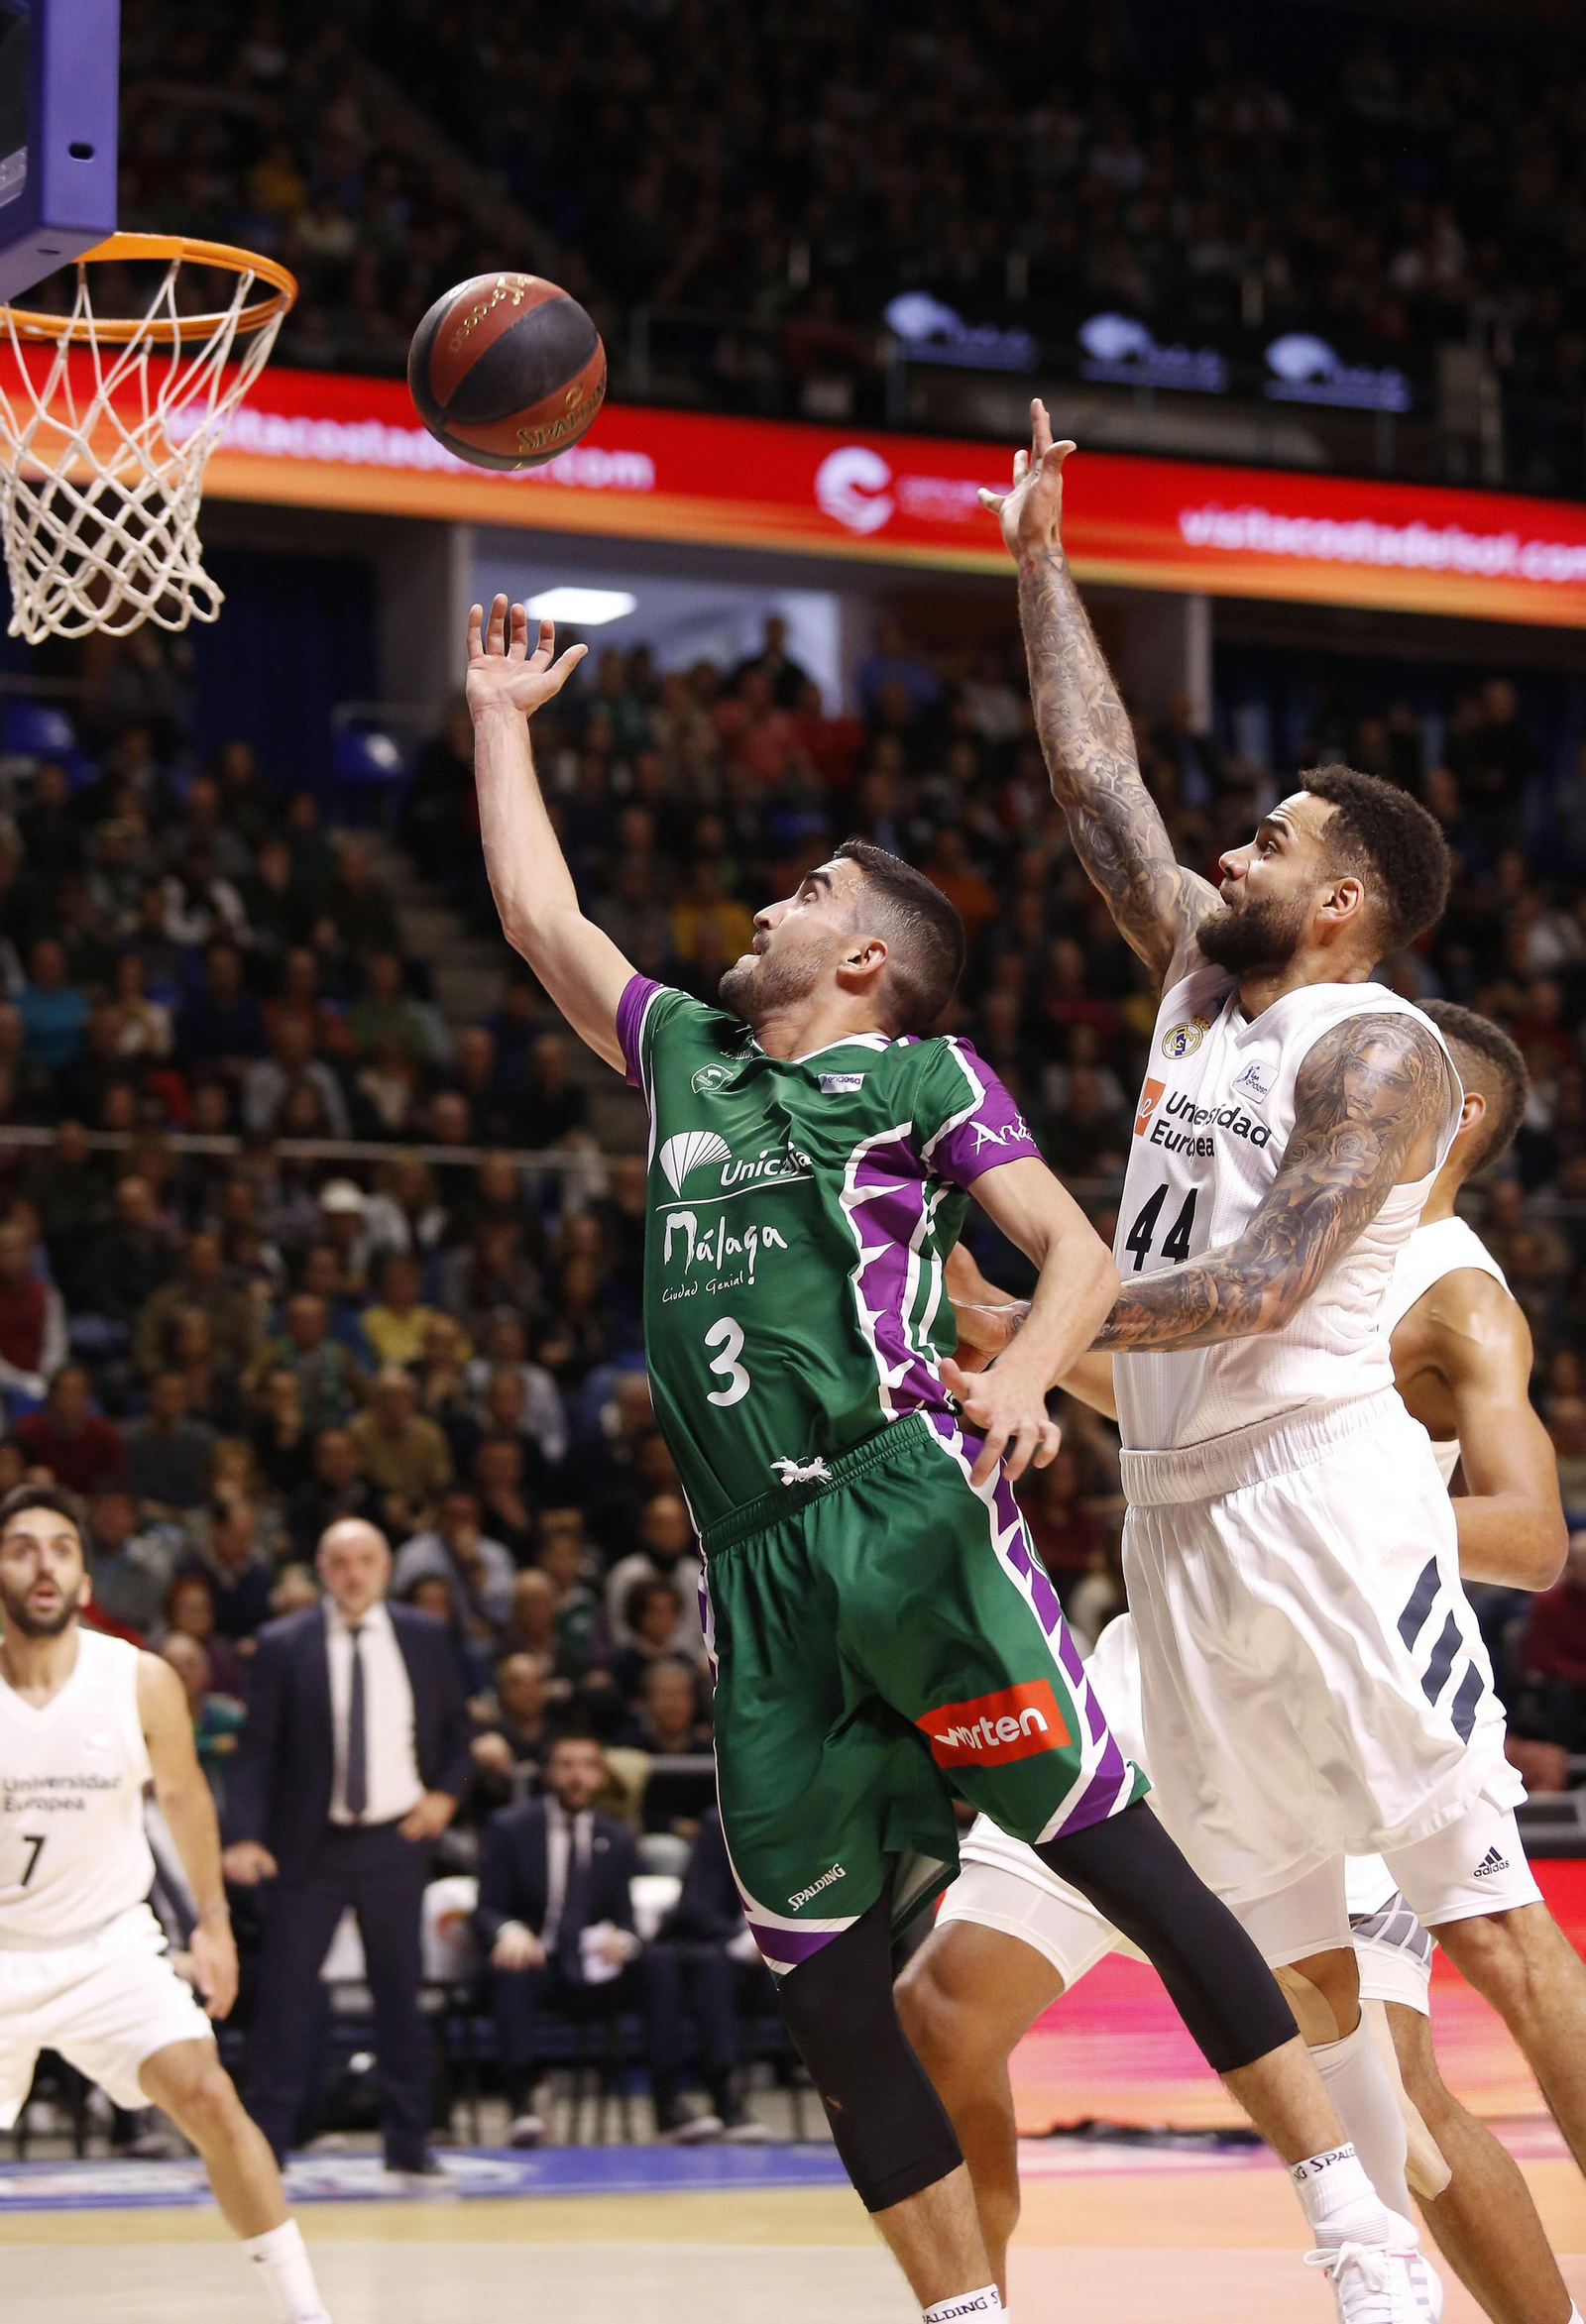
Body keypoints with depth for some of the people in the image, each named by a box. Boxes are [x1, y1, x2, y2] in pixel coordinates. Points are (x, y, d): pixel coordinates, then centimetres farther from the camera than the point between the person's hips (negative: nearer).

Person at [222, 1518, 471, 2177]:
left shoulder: (424, 1638, 3)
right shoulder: (282, 1646, -5)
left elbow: (455, 1727, 15)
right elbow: (257, 1749, -8)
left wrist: (447, 1792, -2)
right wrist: (245, 1837, -19)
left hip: (395, 1843, 2)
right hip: (309, 1845, -2)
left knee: (399, 1991, 9)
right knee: (285, 1989, -3)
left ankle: (406, 2142, 17)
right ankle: (264, 2141, 2)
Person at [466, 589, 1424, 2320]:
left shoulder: (919, 1076, 9)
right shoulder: (685, 1059, 26)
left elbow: (1077, 1249, -1)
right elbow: (540, 915, 36)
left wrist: (1023, 1376, -21)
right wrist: (501, 721, 40)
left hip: (906, 1510, -6)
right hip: (760, 1572, 6)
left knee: (1117, 1852, -11)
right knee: (824, 1985, 1)